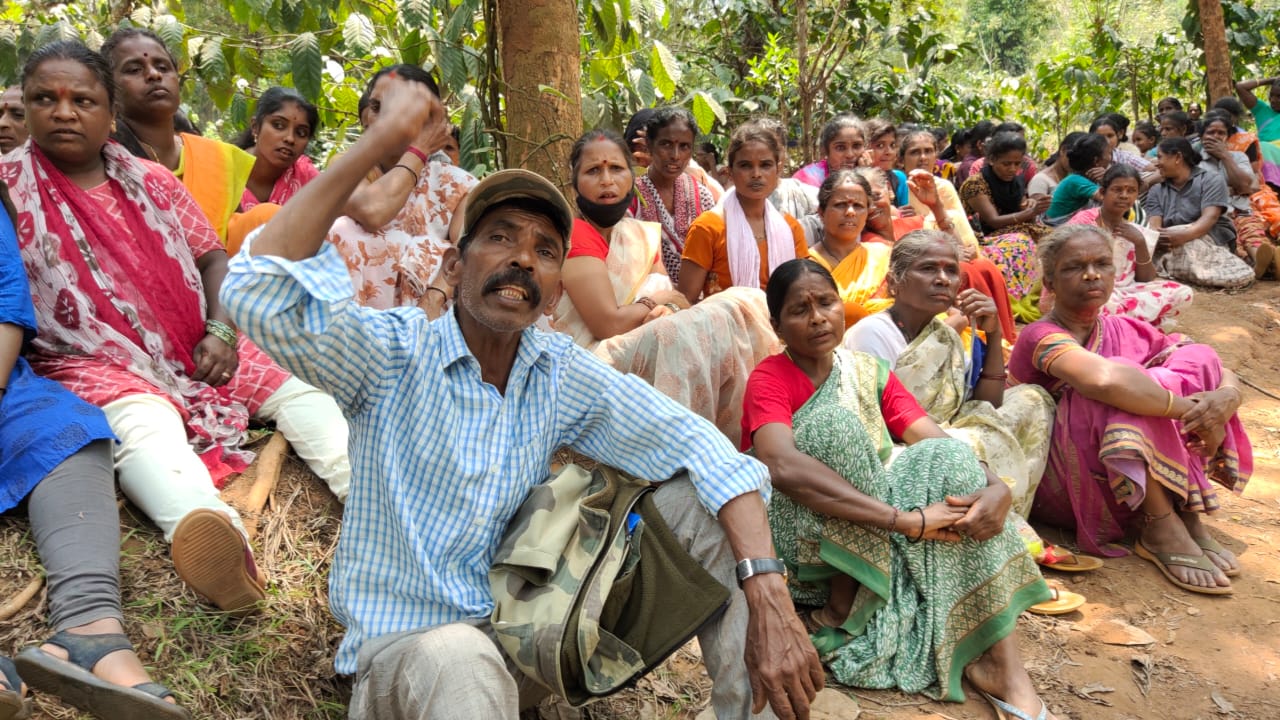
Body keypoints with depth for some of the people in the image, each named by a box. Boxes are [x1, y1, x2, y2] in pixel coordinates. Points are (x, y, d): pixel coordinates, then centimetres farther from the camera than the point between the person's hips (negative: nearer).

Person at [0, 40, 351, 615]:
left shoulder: (151, 179, 13)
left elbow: (212, 258, 13)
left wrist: (221, 331, -4)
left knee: (295, 388, -16)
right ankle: (211, 528, -67)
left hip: (195, 349, 6)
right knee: (142, 421, -37)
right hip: (92, 362, -6)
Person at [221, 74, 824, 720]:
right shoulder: (395, 353, -13)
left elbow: (701, 448, -11)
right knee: (462, 662, -44)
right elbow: (261, 293, -30)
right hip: (404, 637, -5)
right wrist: (381, 140, -31)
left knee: (700, 504, -4)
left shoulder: (563, 373, -3)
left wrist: (768, 598, -25)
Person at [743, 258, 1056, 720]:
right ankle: (840, 608, -18)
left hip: (874, 536, 5)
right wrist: (905, 519, -34)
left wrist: (996, 486, -27)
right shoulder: (769, 379, -10)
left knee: (948, 459, -19)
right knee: (835, 421, -26)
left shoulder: (871, 373, 9)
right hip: (801, 538, -5)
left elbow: (939, 441, -4)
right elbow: (783, 467, -30)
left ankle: (998, 655, -22)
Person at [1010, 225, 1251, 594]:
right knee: (1124, 391, -29)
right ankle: (1161, 529, -21)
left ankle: (1189, 514, -12)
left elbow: (1221, 373, 1)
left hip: (1135, 482, 6)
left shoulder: (1127, 331, 6)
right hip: (1060, 487, -6)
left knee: (1197, 359, -7)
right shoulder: (1040, 337, -15)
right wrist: (1193, 410, -26)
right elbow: (1105, 380, -37)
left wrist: (1225, 399, -22)